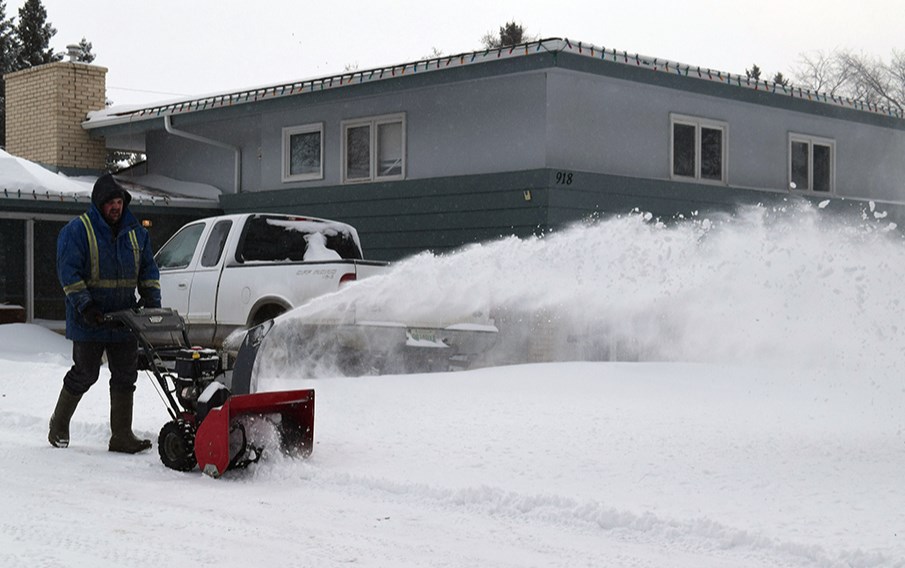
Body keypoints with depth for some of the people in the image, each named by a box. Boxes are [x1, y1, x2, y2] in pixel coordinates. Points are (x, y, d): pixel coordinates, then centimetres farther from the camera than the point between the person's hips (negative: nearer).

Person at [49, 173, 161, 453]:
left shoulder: (135, 232, 10)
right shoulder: (77, 230, -7)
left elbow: (148, 268, 14)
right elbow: (68, 272, -13)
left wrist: (152, 300, -1)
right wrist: (85, 306, -21)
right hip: (89, 320, -5)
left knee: (125, 377, 3)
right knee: (85, 374, 3)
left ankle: (121, 436, 7)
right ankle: (59, 424, 24)